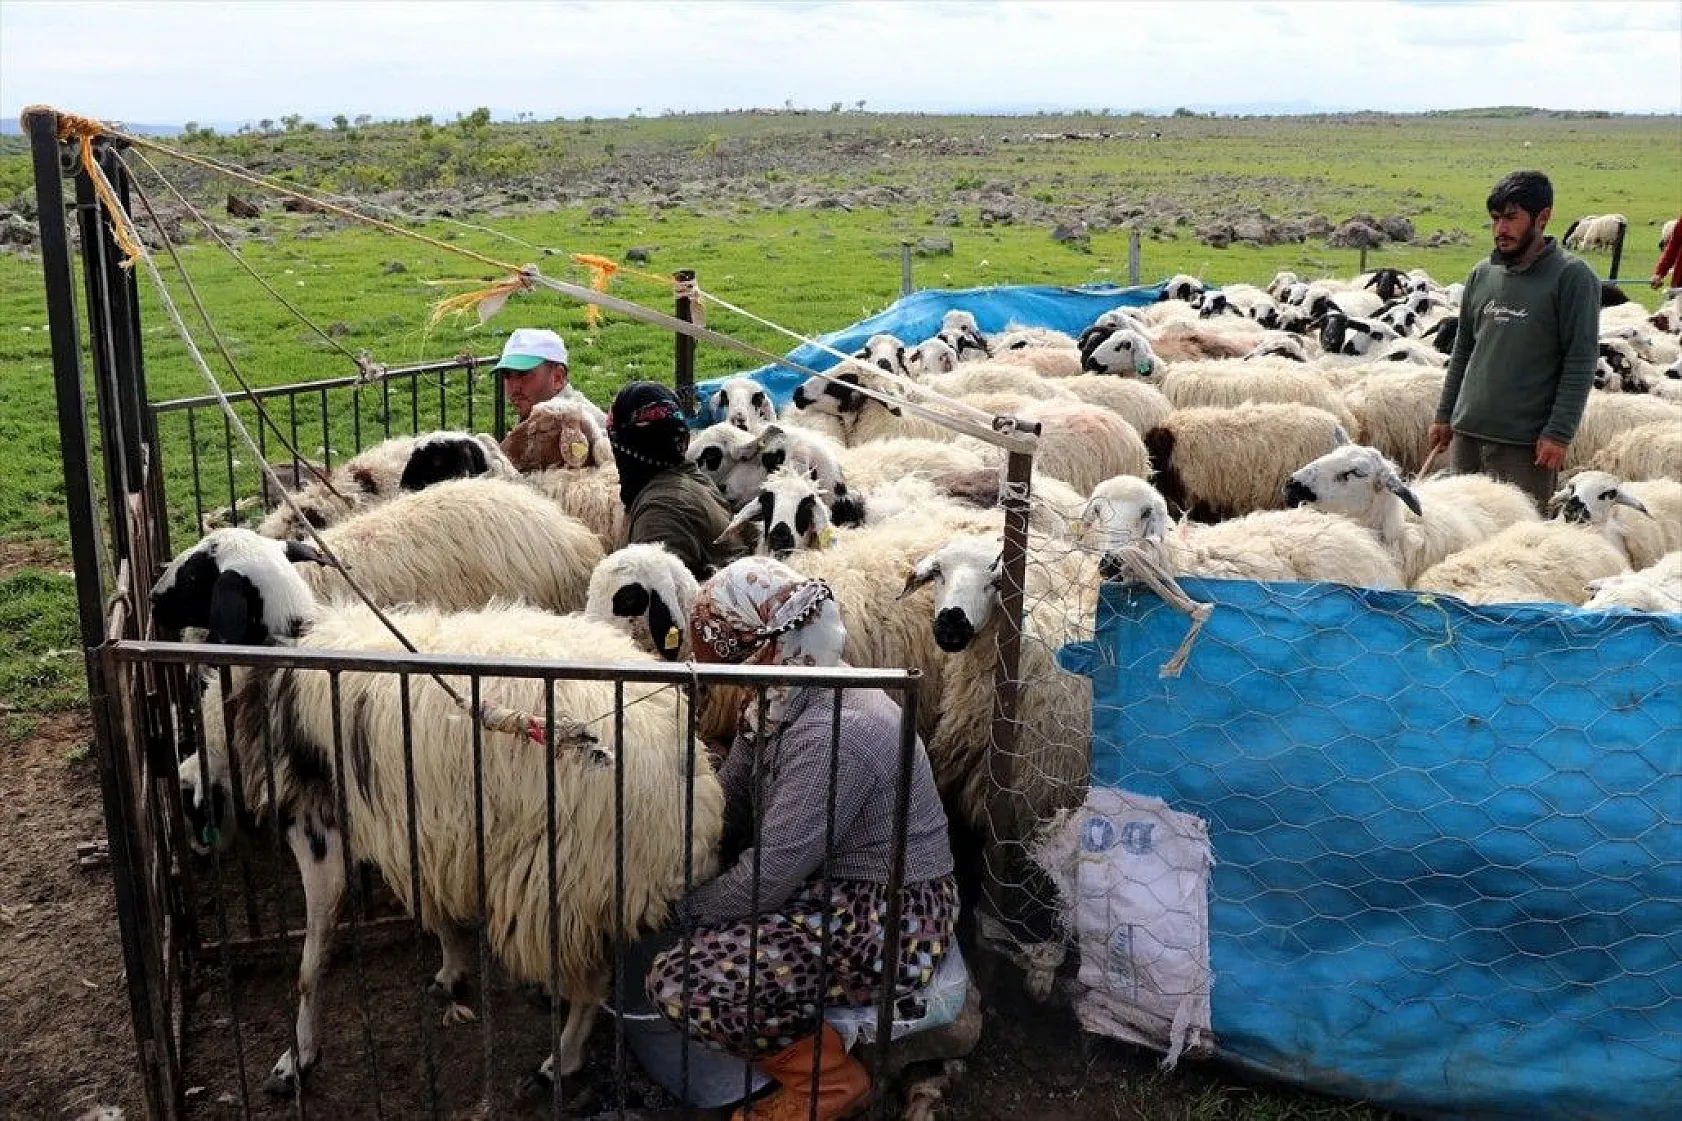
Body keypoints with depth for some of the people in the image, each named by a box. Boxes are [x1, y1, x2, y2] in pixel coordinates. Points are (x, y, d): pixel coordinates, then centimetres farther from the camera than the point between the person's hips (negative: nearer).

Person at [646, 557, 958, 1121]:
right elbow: (727, 805, 5)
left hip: (889, 926, -10)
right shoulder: (780, 703, 2)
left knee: (680, 980, -19)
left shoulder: (835, 732, -28)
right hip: (833, 888, 10)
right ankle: (789, 1039, 20)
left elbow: (766, 878, -25)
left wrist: (683, 909, -10)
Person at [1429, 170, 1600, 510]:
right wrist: (1445, 415, 16)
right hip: (1466, 434, 6)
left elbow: (1581, 361, -9)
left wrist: (1559, 433, -15)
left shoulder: (1572, 277, -6)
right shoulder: (1482, 274, 11)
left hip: (1526, 444, -6)